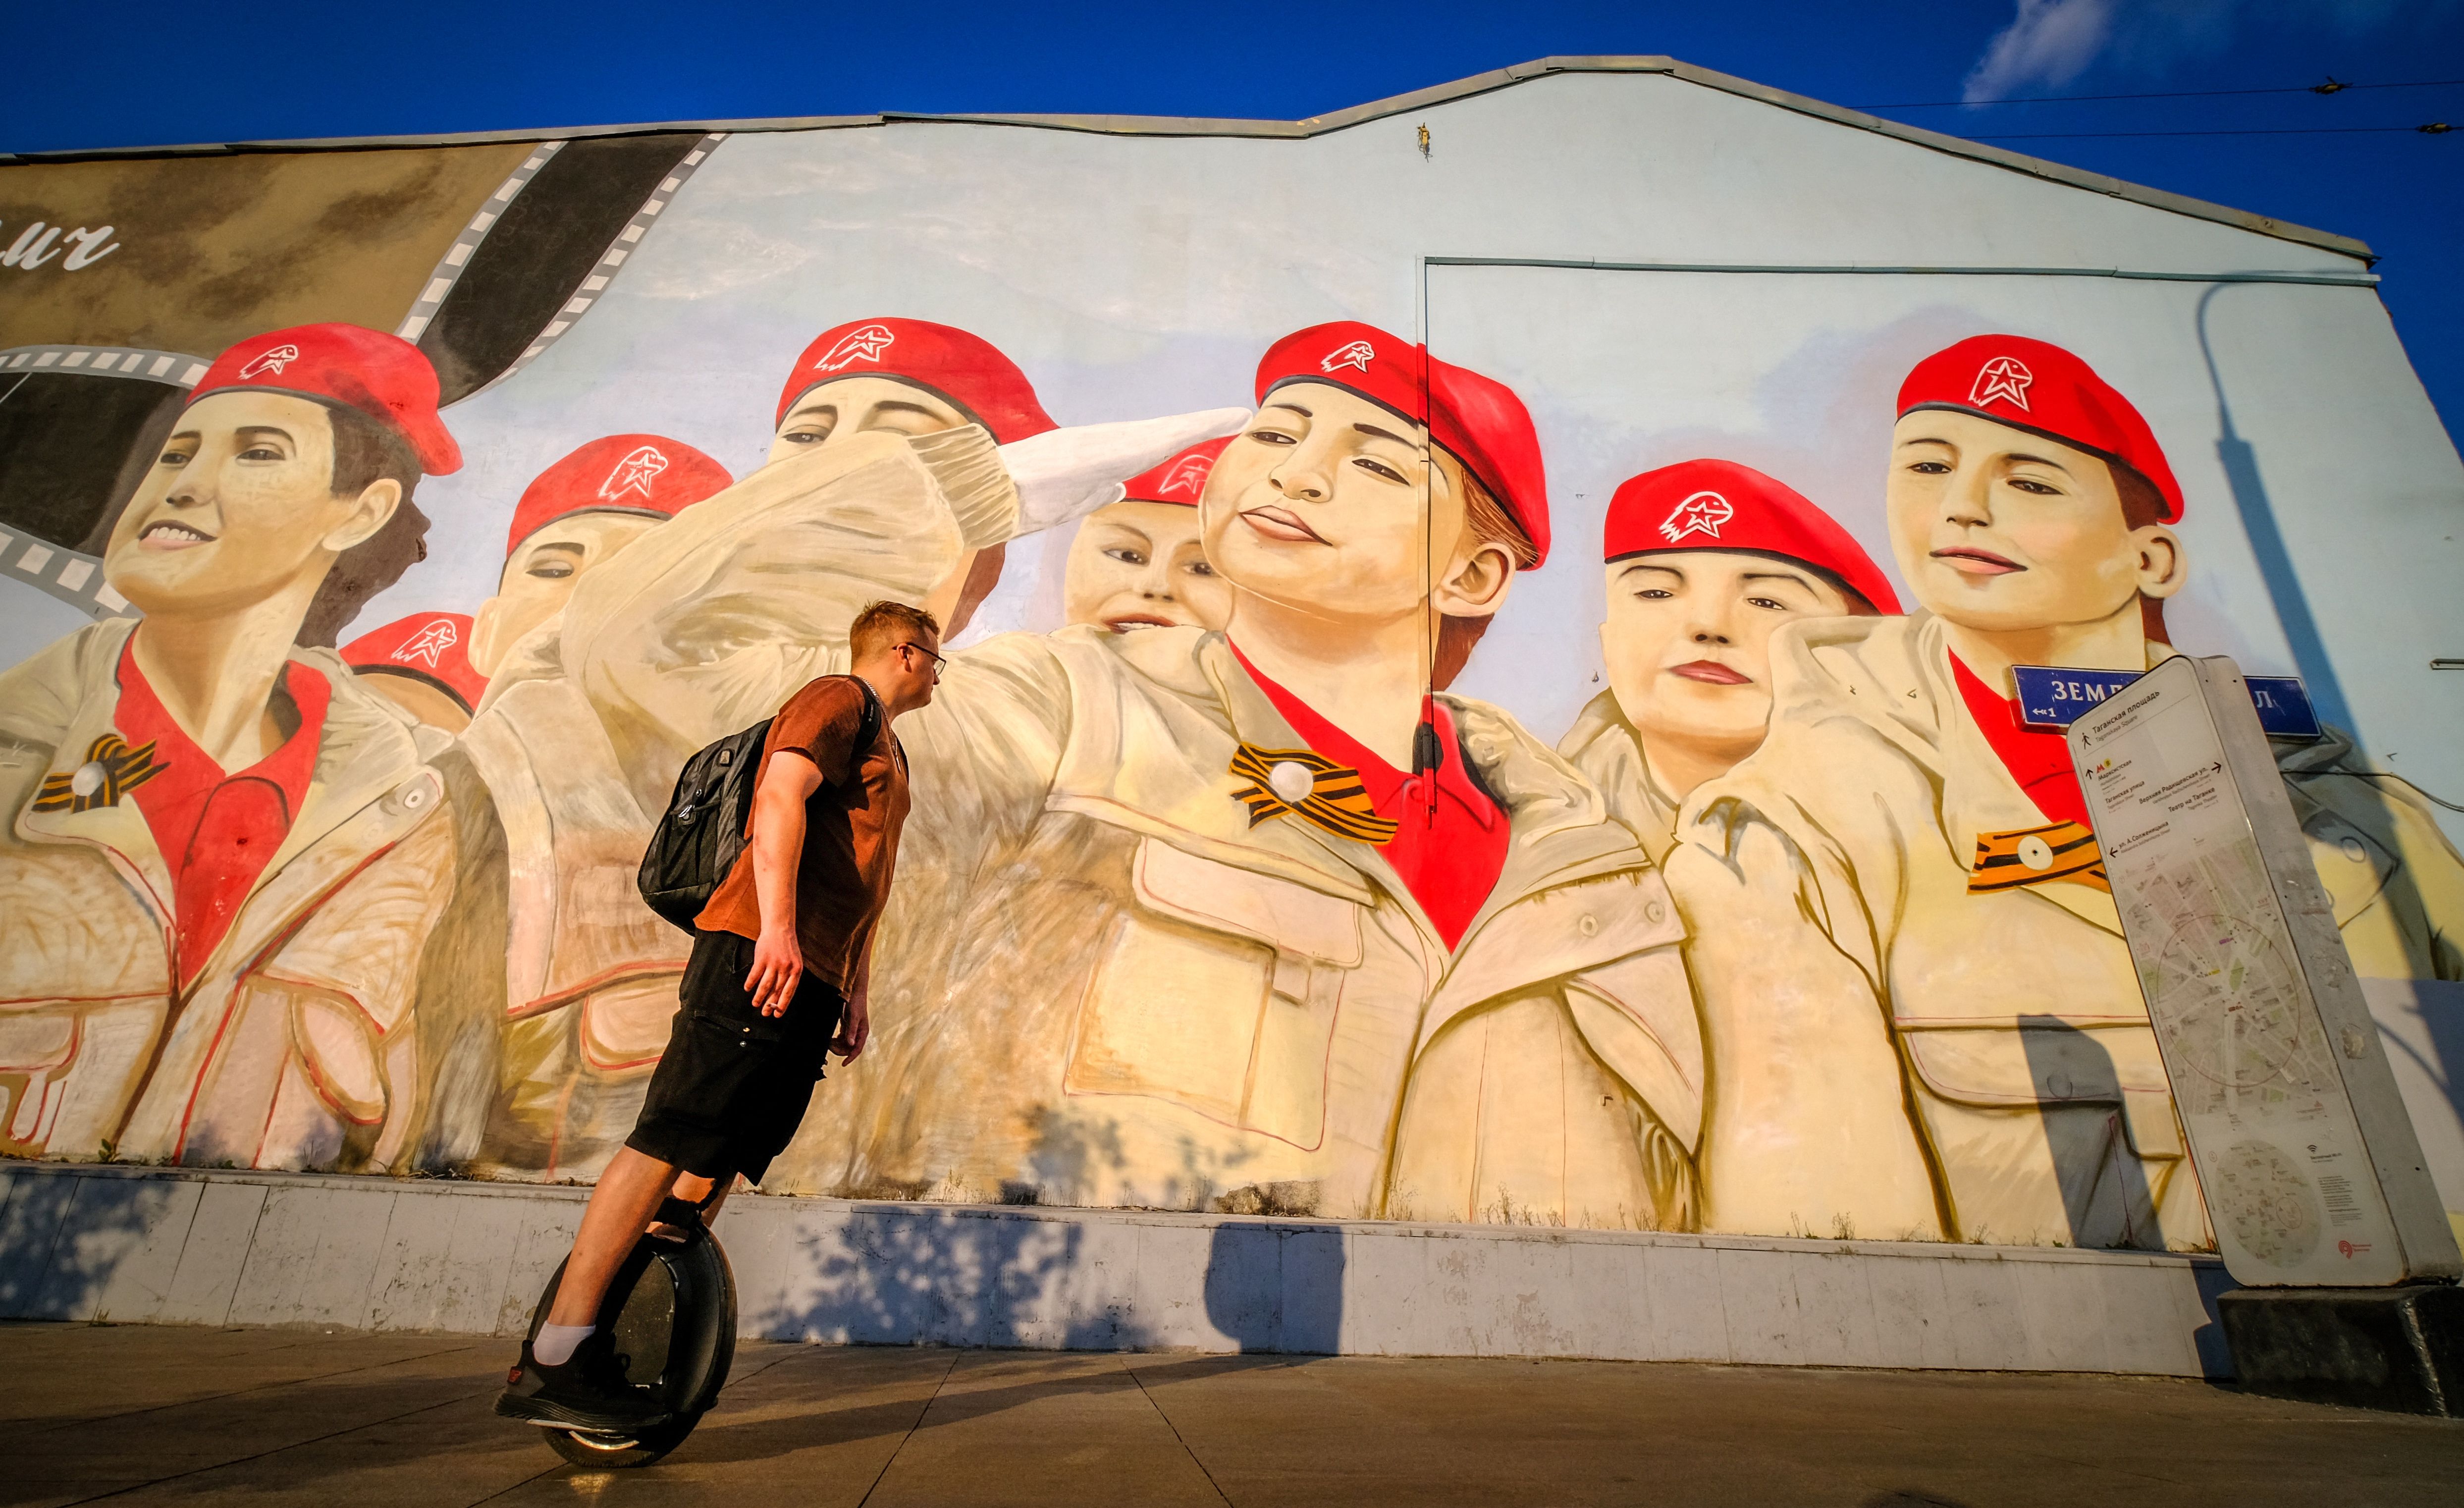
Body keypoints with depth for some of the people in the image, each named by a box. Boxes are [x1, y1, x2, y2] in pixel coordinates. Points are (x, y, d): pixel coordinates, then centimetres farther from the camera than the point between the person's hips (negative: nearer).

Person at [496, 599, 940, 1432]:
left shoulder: (888, 751, 30)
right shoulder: (838, 699, 2)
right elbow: (782, 794, -16)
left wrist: (857, 991, 24)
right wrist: (778, 925, -26)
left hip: (807, 981, 9)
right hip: (758, 952, -9)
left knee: (719, 1164, 8)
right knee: (669, 1143, -11)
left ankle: (634, 1341, 15)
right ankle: (554, 1360, -7)